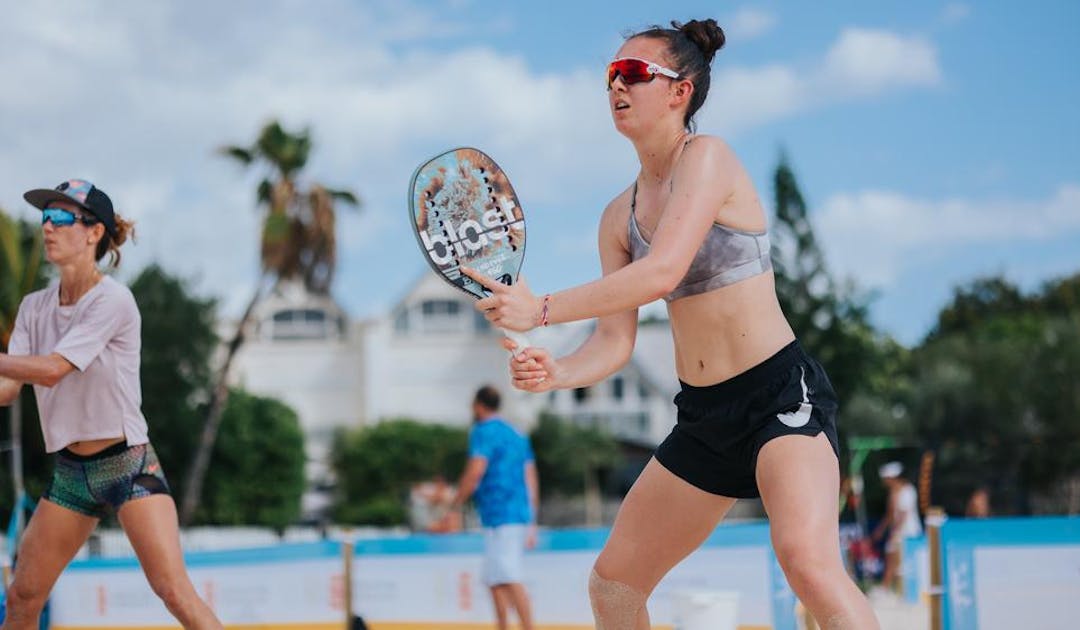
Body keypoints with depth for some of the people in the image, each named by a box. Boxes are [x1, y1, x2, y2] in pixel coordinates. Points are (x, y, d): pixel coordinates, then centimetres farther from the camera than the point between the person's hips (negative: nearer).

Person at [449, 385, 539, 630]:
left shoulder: (483, 432, -4)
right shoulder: (517, 435, 21)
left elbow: (475, 471, -16)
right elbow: (531, 480, 20)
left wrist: (456, 502, -5)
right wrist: (532, 524, 22)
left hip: (499, 516, -9)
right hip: (521, 515, 9)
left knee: (510, 580, -15)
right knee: (495, 580, 14)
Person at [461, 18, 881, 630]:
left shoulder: (707, 157, -11)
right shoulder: (620, 216, 10)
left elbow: (662, 273, -25)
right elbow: (615, 342, 6)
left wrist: (541, 308, -23)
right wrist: (554, 371, -15)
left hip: (781, 394, -8)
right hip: (704, 417, 8)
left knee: (807, 558, -31)